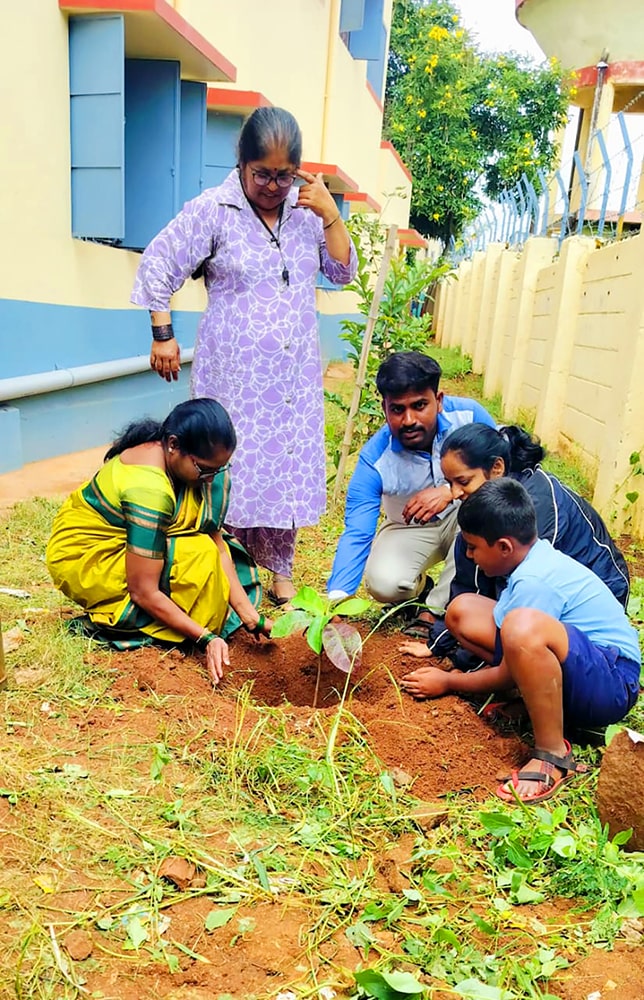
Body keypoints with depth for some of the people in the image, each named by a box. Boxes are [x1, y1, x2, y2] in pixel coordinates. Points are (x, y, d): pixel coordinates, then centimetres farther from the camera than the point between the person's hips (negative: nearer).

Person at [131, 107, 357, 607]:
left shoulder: (306, 209, 6)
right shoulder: (213, 210, -6)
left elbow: (344, 271, 7)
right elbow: (156, 267, -2)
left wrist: (331, 215, -6)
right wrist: (163, 335, -5)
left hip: (296, 372, 4)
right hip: (235, 372, -4)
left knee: (289, 465, 7)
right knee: (236, 465, 0)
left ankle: (280, 570, 22)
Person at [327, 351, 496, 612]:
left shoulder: (468, 415, -24)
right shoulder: (374, 461, -26)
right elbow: (356, 534, -28)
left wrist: (451, 490, -38)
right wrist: (336, 598, -42)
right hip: (411, 528, -1)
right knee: (384, 583, -30)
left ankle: (437, 606, -16)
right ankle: (420, 588, 10)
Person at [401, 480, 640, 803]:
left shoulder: (535, 581, -23)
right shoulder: (535, 557, 4)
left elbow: (508, 675, -15)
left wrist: (448, 683, -1)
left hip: (612, 683, -10)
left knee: (523, 626, -42)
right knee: (462, 609, 4)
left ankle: (553, 755, -23)